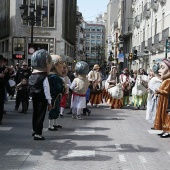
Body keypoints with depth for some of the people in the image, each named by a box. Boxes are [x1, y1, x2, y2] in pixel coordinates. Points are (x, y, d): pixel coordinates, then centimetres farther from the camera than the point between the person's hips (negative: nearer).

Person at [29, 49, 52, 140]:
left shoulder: (31, 76, 4)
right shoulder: (44, 77, -18)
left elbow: (31, 89, 8)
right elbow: (46, 90, -17)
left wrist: (33, 96, 18)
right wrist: (49, 102, -12)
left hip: (34, 98, 7)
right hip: (42, 99, -7)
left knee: (35, 113, 19)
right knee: (41, 115, -2)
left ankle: (35, 130, 34)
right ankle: (38, 134, -3)